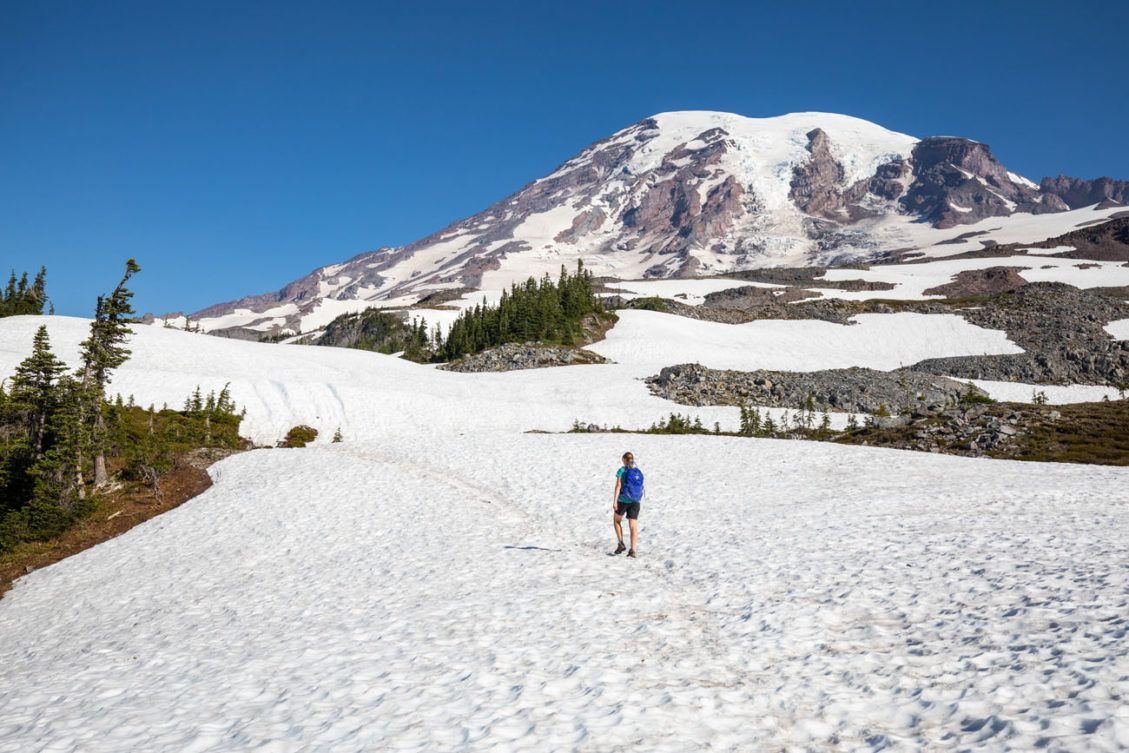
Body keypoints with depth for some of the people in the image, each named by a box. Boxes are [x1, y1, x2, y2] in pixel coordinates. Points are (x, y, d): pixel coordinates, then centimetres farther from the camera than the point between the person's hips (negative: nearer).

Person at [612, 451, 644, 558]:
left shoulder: (621, 471, -6)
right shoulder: (639, 472, 8)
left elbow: (618, 486, -14)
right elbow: (641, 489, 13)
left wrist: (614, 501, -16)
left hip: (623, 501, -3)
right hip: (635, 502, 3)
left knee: (616, 520, 21)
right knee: (633, 526, 2)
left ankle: (621, 544, 12)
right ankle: (632, 550, -10)